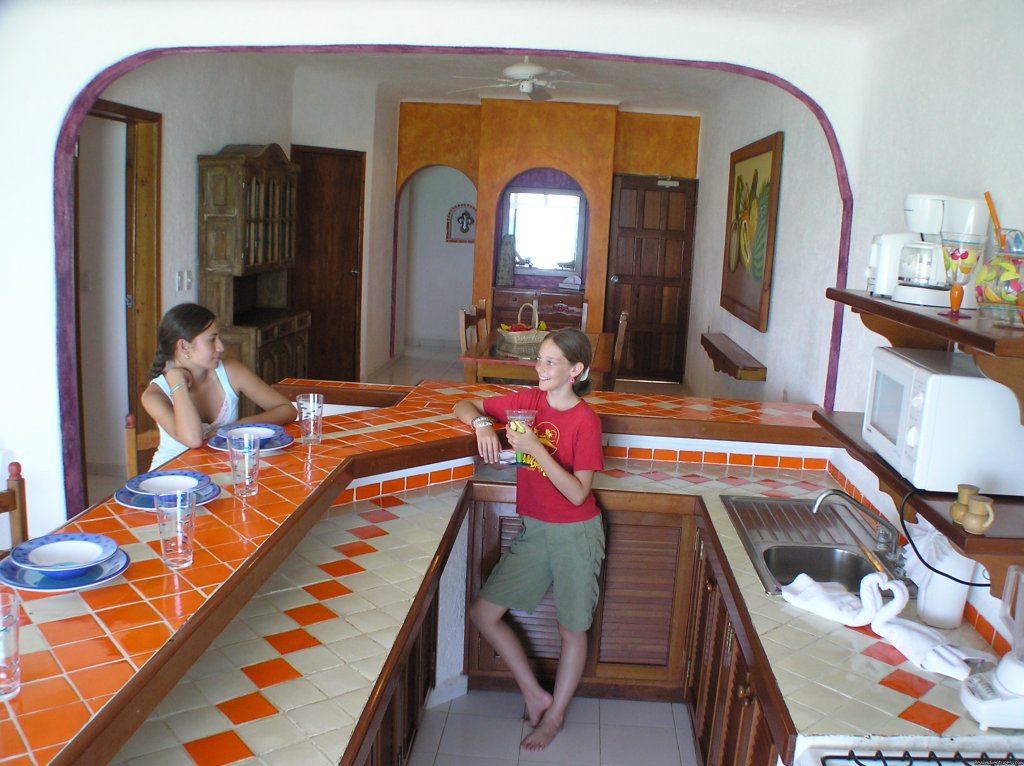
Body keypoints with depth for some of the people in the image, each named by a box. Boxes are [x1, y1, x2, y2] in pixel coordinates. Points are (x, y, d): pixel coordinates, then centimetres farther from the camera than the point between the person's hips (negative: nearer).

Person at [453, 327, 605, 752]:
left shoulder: (586, 420, -17)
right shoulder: (528, 400, -2)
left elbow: (578, 493, -21)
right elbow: (464, 406, 6)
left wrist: (536, 448, -29)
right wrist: (483, 424, -17)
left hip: (575, 534, -5)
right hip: (533, 529, 6)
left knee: (572, 629, 10)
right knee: (483, 612, 5)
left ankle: (555, 716, 32)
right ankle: (535, 695, 21)